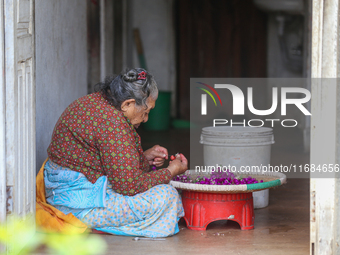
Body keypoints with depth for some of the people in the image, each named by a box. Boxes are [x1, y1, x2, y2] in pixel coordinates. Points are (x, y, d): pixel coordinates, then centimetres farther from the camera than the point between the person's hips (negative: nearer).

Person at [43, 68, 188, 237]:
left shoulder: (94, 102, 9)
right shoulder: (112, 121, -23)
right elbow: (129, 185, -21)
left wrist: (144, 158, 11)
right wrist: (171, 171, -7)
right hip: (83, 206, -11)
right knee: (166, 195, -14)